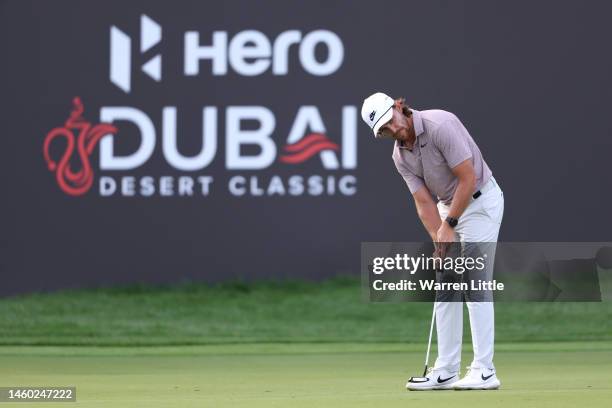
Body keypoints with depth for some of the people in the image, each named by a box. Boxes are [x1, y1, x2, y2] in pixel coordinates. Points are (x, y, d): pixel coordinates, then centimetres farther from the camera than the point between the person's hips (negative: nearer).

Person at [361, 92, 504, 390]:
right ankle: (446, 371, 7)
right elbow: (424, 203, -4)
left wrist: (449, 225, -18)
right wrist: (439, 238, -19)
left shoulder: (441, 125, -25)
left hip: (481, 200, -8)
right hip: (449, 206, 8)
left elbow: (468, 179, -25)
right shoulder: (400, 156, -2)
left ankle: (484, 371, -12)